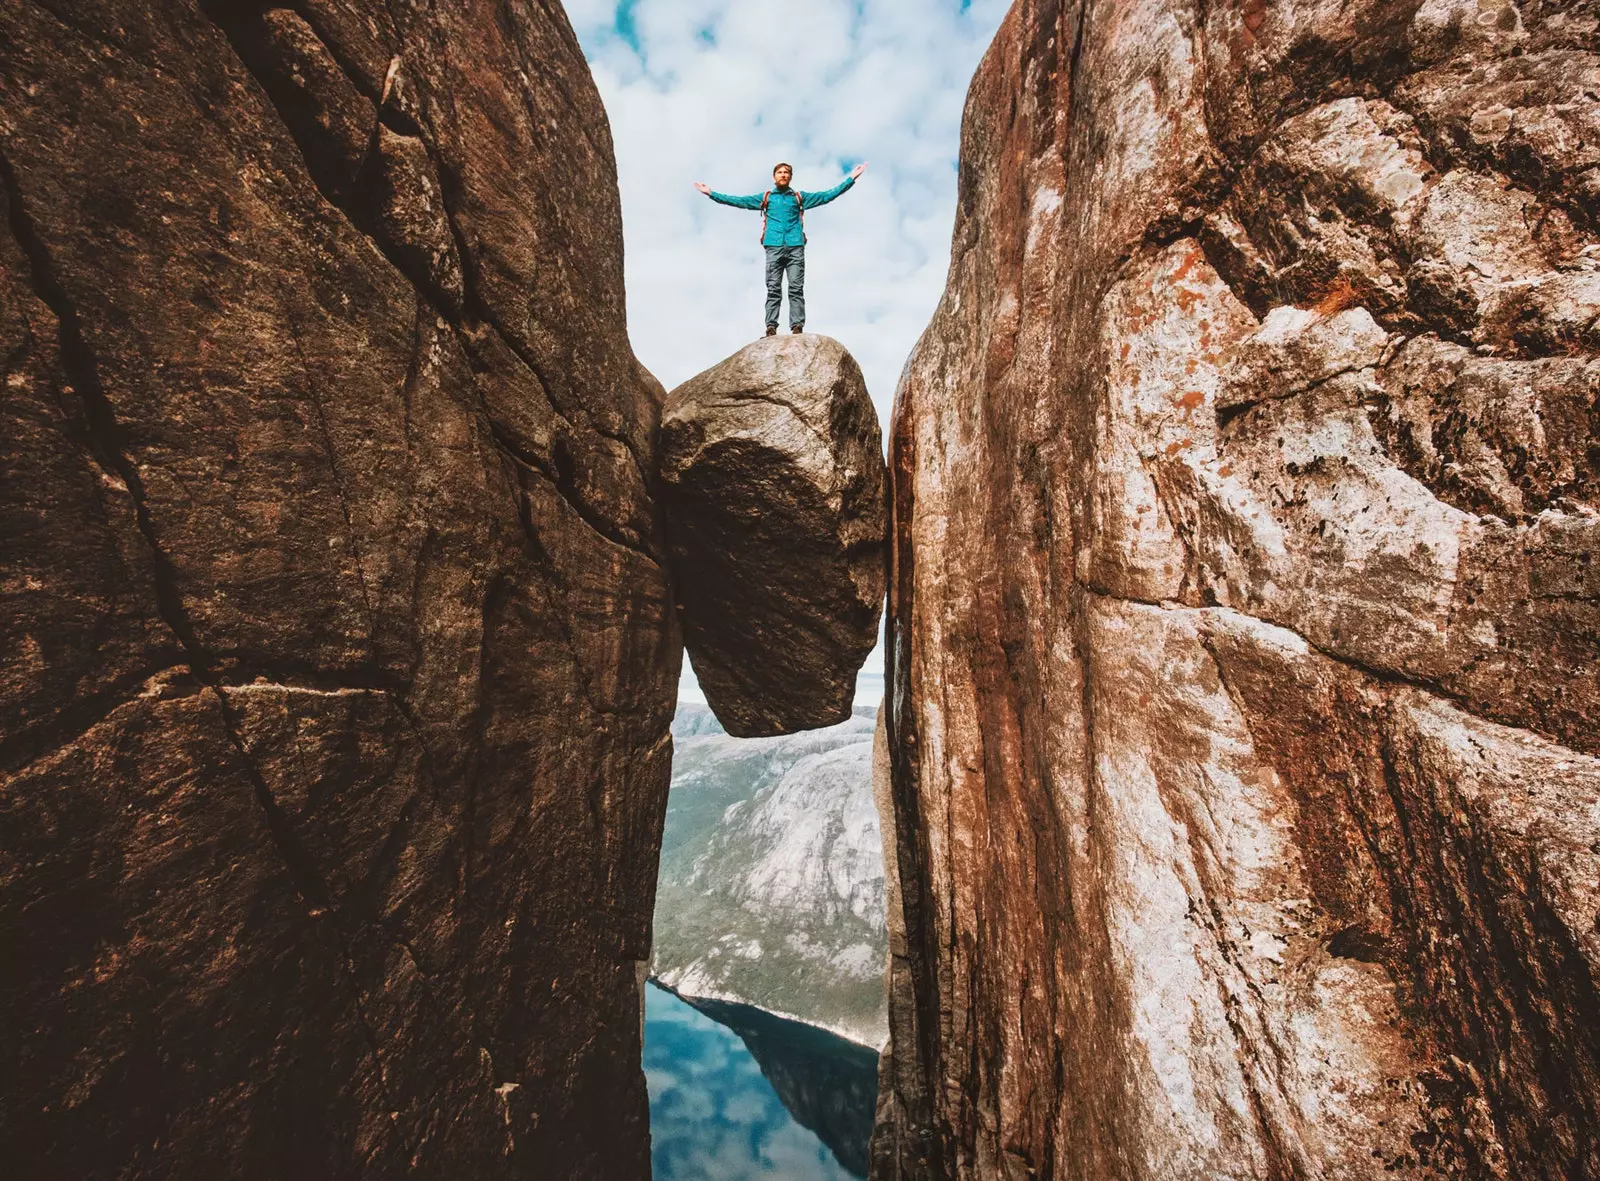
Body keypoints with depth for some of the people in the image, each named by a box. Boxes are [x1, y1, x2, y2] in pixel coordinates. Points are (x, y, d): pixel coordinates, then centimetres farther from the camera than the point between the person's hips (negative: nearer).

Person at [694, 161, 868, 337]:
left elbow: (827, 196, 20)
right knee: (773, 289, -10)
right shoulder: (765, 197, 22)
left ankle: (797, 327, -17)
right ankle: (771, 328, -16)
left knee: (796, 289, -10)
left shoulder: (799, 197, 23)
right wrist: (711, 193, 14)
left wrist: (851, 178, 17)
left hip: (795, 247, 0)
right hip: (774, 248, 0)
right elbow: (738, 201, 19)